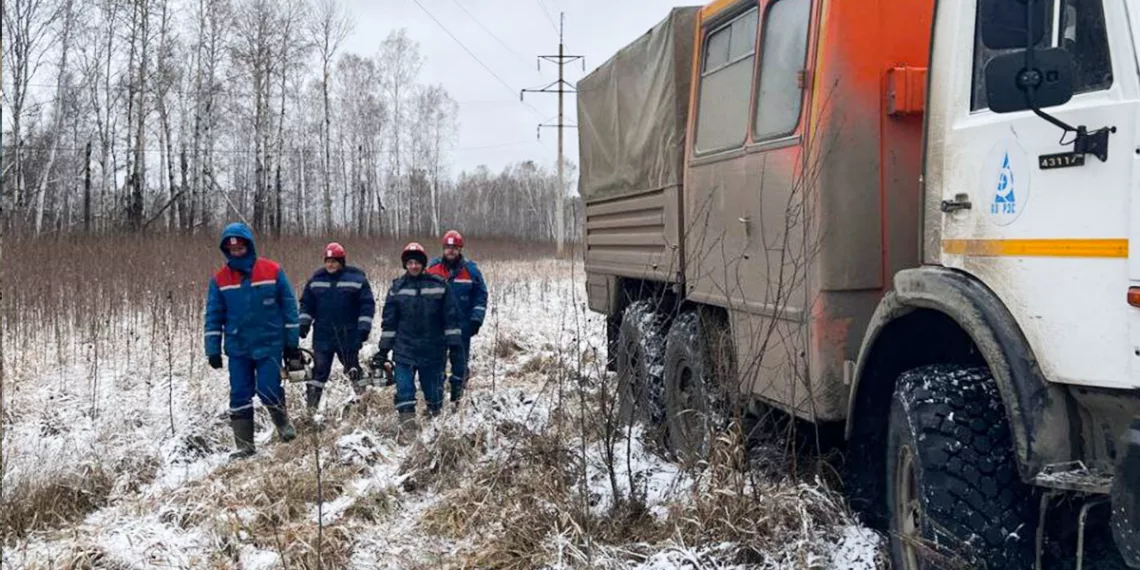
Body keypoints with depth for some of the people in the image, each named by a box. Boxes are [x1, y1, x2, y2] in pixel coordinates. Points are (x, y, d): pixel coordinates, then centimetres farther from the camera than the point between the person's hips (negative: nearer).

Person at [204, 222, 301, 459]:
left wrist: (292, 342, 1)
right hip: (237, 348, 3)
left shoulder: (272, 271, -3)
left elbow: (289, 307, 2)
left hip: (269, 345, -3)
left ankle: (283, 423, 21)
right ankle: (244, 446, 12)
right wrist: (213, 350, 2)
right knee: (240, 396, 3)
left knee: (268, 391, -9)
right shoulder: (220, 279, 3)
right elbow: (214, 316, 7)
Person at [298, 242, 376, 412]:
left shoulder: (357, 278, -3)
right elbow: (306, 304, 14)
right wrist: (304, 323, 4)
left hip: (348, 335, -2)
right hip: (322, 335, 2)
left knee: (353, 368, 11)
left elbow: (367, 304, -4)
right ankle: (310, 407, 0)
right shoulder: (316, 280, 6)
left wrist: (364, 327, -9)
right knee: (319, 369, -2)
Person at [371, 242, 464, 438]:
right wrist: (384, 349, 6)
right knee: (404, 387, -10)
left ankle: (436, 420, 32)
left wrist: (455, 343, -2)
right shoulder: (397, 288, 3)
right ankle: (407, 422, -9)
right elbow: (388, 320, 7)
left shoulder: (439, 285, -1)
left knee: (433, 385, 10)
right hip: (404, 349, 1)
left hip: (433, 348, 0)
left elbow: (451, 316, 1)